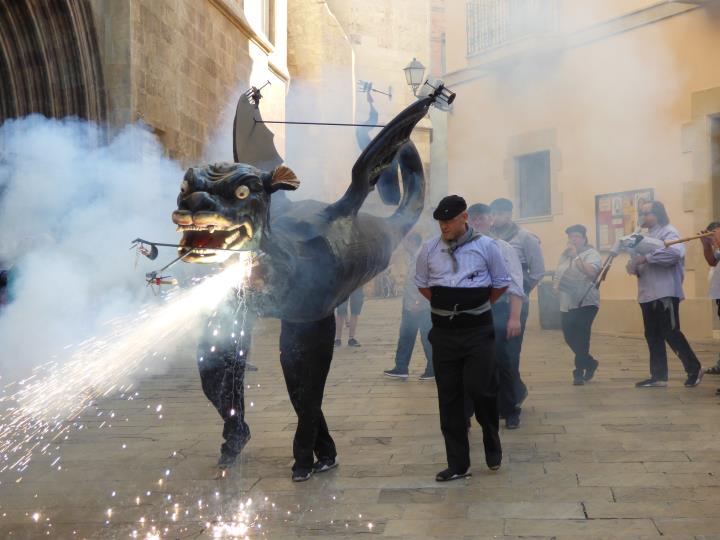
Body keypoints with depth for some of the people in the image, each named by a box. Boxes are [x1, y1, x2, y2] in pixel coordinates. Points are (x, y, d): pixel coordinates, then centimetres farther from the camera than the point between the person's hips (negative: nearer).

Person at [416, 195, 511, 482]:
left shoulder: (486, 246, -3)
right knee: (449, 396, 4)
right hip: (443, 331, 3)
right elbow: (422, 284, 17)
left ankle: (492, 442, 22)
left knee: (480, 389, -9)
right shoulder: (429, 249, 3)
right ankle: (457, 464, 14)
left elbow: (501, 283, 7)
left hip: (478, 329, -3)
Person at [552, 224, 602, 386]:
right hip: (567, 305, 7)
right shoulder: (564, 255, 14)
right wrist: (556, 284, 4)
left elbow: (591, 272, -24)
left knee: (580, 337, -12)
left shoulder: (591, 253, -6)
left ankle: (579, 371, -1)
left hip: (586, 304, -6)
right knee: (569, 337, 7)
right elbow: (557, 275, 24)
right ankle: (590, 363, 28)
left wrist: (576, 256, -24)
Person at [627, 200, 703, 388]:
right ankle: (659, 376, 13)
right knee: (653, 336, 8)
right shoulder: (646, 237, 20)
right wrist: (633, 266, -2)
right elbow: (639, 261, 22)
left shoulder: (668, 232, -7)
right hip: (647, 294, 9)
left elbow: (675, 252, -27)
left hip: (665, 293, -9)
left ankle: (694, 368, 7)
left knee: (671, 333, -7)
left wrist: (647, 258, -24)